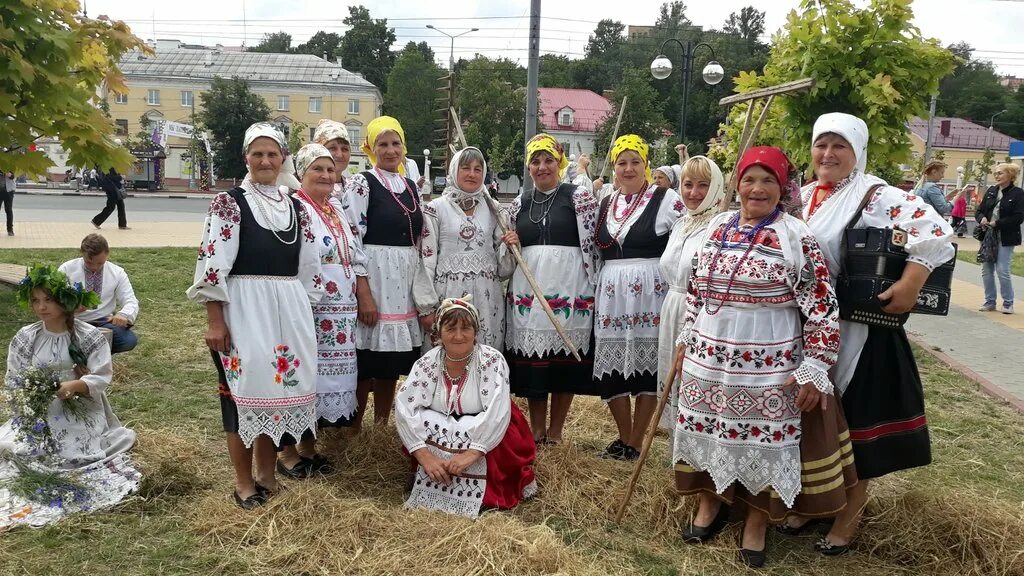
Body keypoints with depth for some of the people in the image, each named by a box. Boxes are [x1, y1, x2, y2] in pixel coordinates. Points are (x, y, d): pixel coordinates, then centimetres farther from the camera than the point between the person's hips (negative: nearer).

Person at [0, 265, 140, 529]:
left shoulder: (89, 336, -9)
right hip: (39, 413, 3)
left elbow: (102, 377, -13)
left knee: (76, 455, -18)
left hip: (81, 412, -3)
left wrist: (74, 385, -30)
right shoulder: (25, 338, 1)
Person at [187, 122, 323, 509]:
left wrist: (304, 313, 14)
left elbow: (309, 268, 17)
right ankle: (243, 481, 15)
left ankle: (266, 473, 25)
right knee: (245, 388, 0)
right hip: (243, 308, -4)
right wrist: (215, 320, -13)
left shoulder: (296, 208, 13)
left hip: (289, 310, 5)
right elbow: (212, 264, -8)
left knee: (280, 385, 9)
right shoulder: (228, 202, -2)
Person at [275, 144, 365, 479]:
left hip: (341, 311, 8)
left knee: (329, 374, 12)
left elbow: (355, 257, 21)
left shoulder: (337, 208, 15)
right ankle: (287, 451, 13)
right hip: (307, 308, -8)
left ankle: (309, 447, 25)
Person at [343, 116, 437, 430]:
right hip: (372, 281, -6)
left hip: (404, 284, 6)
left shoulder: (410, 187, 14)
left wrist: (425, 301, 11)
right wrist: (364, 294, -18)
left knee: (391, 367, 12)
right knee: (365, 367, -1)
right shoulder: (361, 184, -5)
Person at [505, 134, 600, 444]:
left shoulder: (579, 196, 1)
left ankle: (555, 432, 15)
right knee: (530, 358, 4)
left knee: (565, 358, 1)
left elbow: (592, 243, -1)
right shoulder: (519, 203, 13)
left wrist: (593, 286, -6)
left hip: (569, 287, -3)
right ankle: (536, 430, 19)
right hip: (527, 288, 4)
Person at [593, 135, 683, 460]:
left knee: (647, 367, 1)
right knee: (611, 369, 6)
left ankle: (634, 444, 14)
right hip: (612, 297, 5)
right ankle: (624, 438, 23)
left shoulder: (666, 199, -3)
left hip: (650, 295, -5)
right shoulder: (606, 204, 15)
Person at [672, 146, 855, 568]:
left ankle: (757, 522, 26)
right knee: (708, 431, 14)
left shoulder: (797, 237, -10)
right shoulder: (717, 227, 7)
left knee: (762, 438, 6)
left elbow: (822, 308, -11)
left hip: (768, 366, -4)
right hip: (708, 358, 5)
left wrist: (814, 369, -13)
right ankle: (710, 503, 35)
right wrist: (685, 340, 15)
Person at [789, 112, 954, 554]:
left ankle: (848, 515, 21)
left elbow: (935, 230, -20)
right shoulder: (801, 197, 9)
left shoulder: (875, 196, -11)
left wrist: (910, 285, -26)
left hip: (856, 328, -6)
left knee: (854, 416, 4)